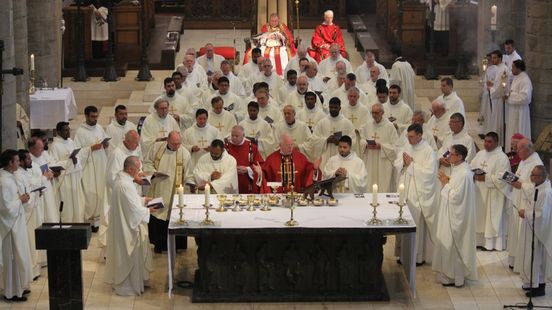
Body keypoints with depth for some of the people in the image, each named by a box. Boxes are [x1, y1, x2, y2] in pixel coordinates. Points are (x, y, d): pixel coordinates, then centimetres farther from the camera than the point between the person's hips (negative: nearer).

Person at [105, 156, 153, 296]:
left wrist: (143, 200, 8)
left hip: (124, 224, 10)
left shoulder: (121, 177, 2)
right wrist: (149, 210, -9)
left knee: (126, 255, 22)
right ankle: (126, 286, 19)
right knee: (129, 255, 5)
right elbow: (135, 210, -25)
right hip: (127, 226, -10)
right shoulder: (125, 185, -30)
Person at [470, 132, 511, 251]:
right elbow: (470, 167, 13)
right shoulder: (480, 154, 11)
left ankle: (491, 243, 4)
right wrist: (474, 175, -8)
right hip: (479, 192, 7)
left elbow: (501, 177, -18)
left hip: (493, 195, -7)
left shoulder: (502, 158, -11)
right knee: (479, 216, 10)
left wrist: (486, 178, -21)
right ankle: (480, 240, 19)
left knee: (491, 217, -2)